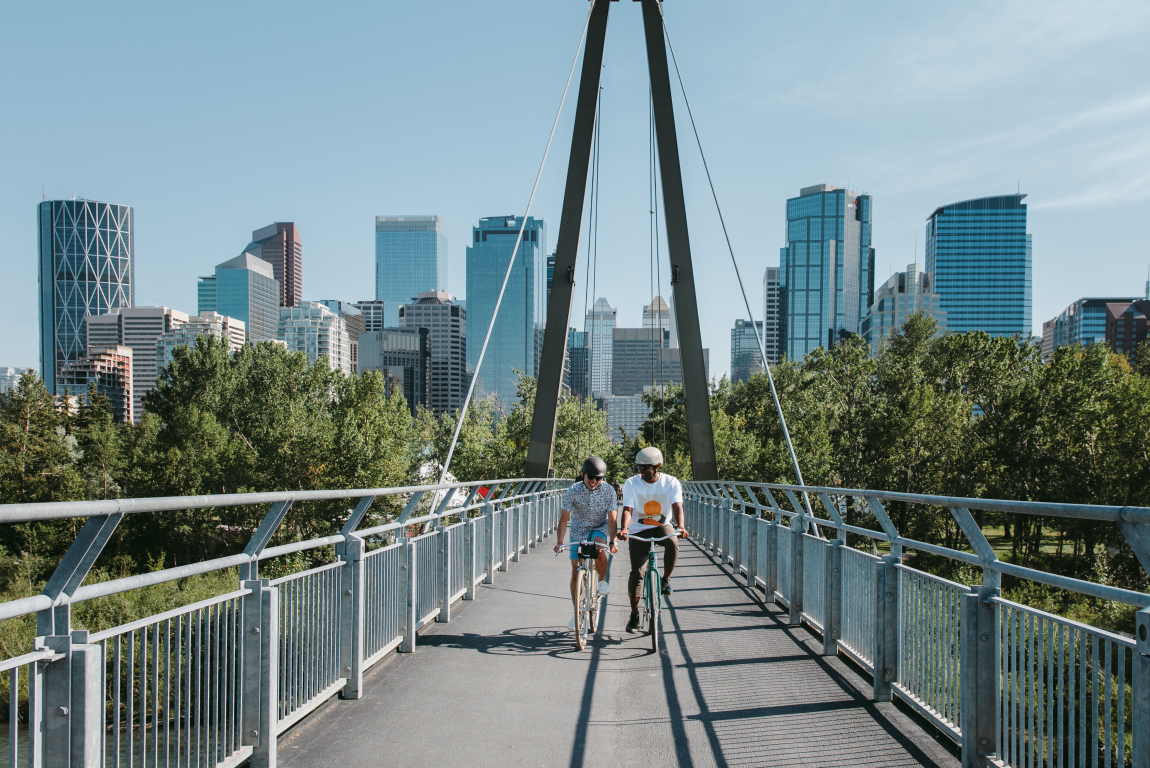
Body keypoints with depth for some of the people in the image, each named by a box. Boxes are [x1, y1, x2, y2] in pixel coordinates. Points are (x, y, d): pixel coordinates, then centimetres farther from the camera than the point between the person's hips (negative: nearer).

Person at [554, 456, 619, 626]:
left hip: (600, 529, -1)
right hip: (578, 531, 1)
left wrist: (613, 541, -32)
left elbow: (612, 519, -18)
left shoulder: (608, 490, -17)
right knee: (575, 572, -2)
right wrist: (559, 542, -28)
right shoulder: (573, 491, -19)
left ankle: (602, 579, -6)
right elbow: (564, 519, -16)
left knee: (599, 549, -35)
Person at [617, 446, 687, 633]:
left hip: (662, 526, 0)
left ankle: (666, 579, -9)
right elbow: (628, 509, -17)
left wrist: (681, 526, -41)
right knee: (637, 572, -9)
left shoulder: (671, 482, -9)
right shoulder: (631, 483, -9)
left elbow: (677, 506, -21)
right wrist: (624, 528, -37)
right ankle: (634, 614, 6)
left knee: (672, 543, -35)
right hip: (638, 530, 0)